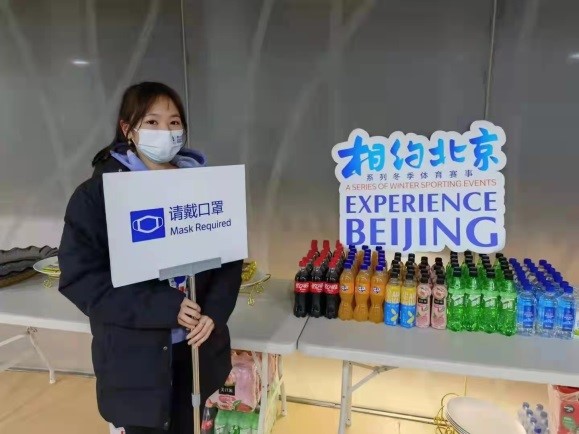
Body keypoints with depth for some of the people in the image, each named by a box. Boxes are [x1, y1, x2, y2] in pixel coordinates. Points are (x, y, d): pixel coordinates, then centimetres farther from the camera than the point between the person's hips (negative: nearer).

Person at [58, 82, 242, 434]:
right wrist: (165, 307, -21)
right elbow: (80, 278, -13)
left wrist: (214, 312, -14)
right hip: (135, 357, -3)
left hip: (197, 347, 3)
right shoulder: (97, 193, -9)